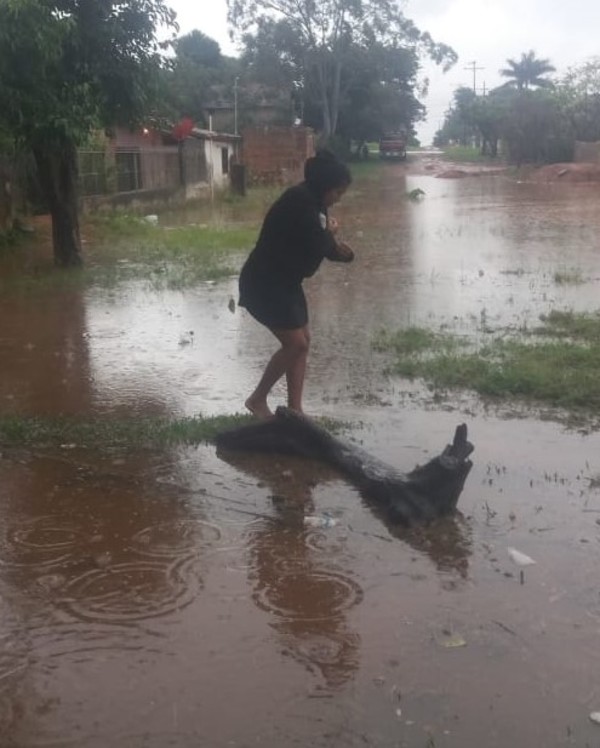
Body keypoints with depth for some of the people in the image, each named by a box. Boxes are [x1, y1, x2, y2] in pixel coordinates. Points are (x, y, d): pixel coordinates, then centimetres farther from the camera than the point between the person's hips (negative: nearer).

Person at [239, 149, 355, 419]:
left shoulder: (312, 202, 9)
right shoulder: (300, 202, -22)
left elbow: (314, 245, 13)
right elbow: (314, 247, -24)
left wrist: (337, 248, -7)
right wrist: (331, 233, -4)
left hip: (285, 281, 10)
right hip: (264, 283, -10)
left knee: (303, 341, 8)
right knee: (295, 344, -10)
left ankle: (294, 410, 12)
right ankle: (257, 399, 7)